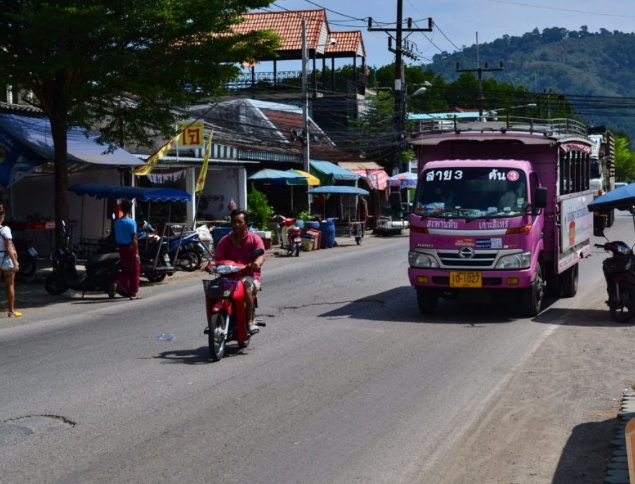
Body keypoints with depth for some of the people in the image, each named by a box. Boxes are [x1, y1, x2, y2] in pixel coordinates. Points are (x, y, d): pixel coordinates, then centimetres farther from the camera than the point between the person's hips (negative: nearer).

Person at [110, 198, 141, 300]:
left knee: (125, 270, 16)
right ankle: (133, 293, 7)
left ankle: (116, 283, -9)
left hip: (121, 247, 6)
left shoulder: (117, 222, 6)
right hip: (130, 247, -6)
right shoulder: (131, 222, -12)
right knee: (135, 271, 4)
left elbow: (116, 238, 10)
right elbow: (134, 239, -15)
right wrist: (136, 252, -15)